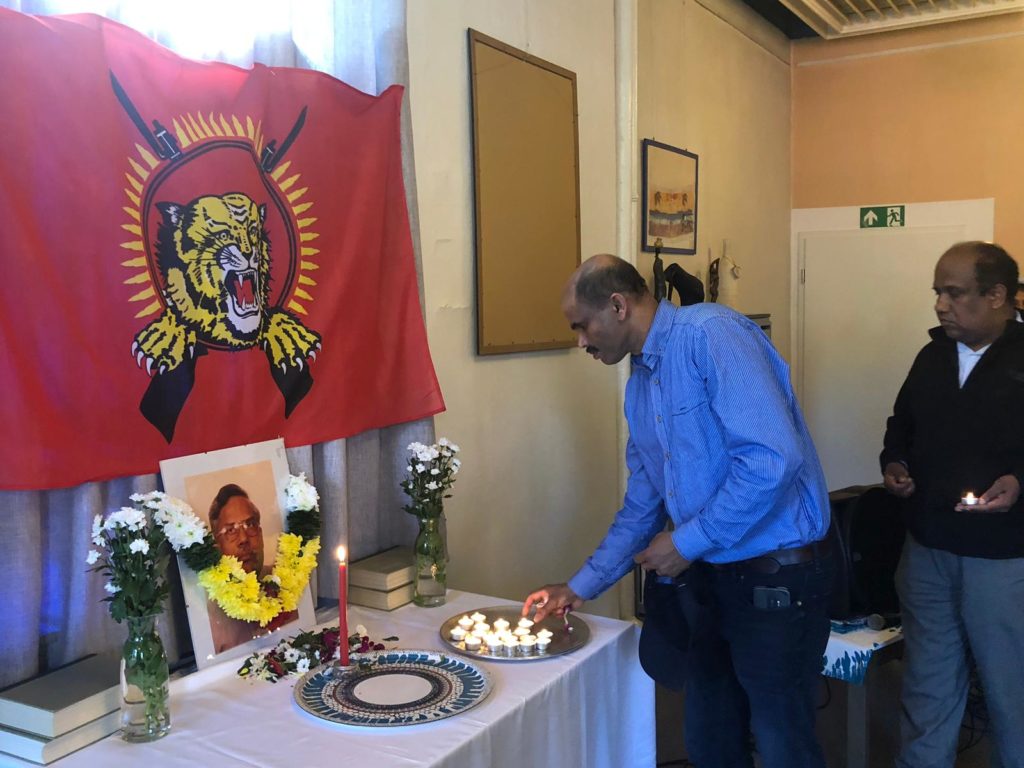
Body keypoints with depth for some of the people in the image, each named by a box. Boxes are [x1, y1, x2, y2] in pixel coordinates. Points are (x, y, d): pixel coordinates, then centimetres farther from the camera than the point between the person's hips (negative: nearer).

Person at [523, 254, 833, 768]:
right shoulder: (639, 384, 10)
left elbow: (773, 459, -28)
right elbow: (641, 506, 18)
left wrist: (688, 542, -18)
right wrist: (581, 587, 16)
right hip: (710, 574, 8)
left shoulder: (712, 335, -18)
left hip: (776, 575, -8)